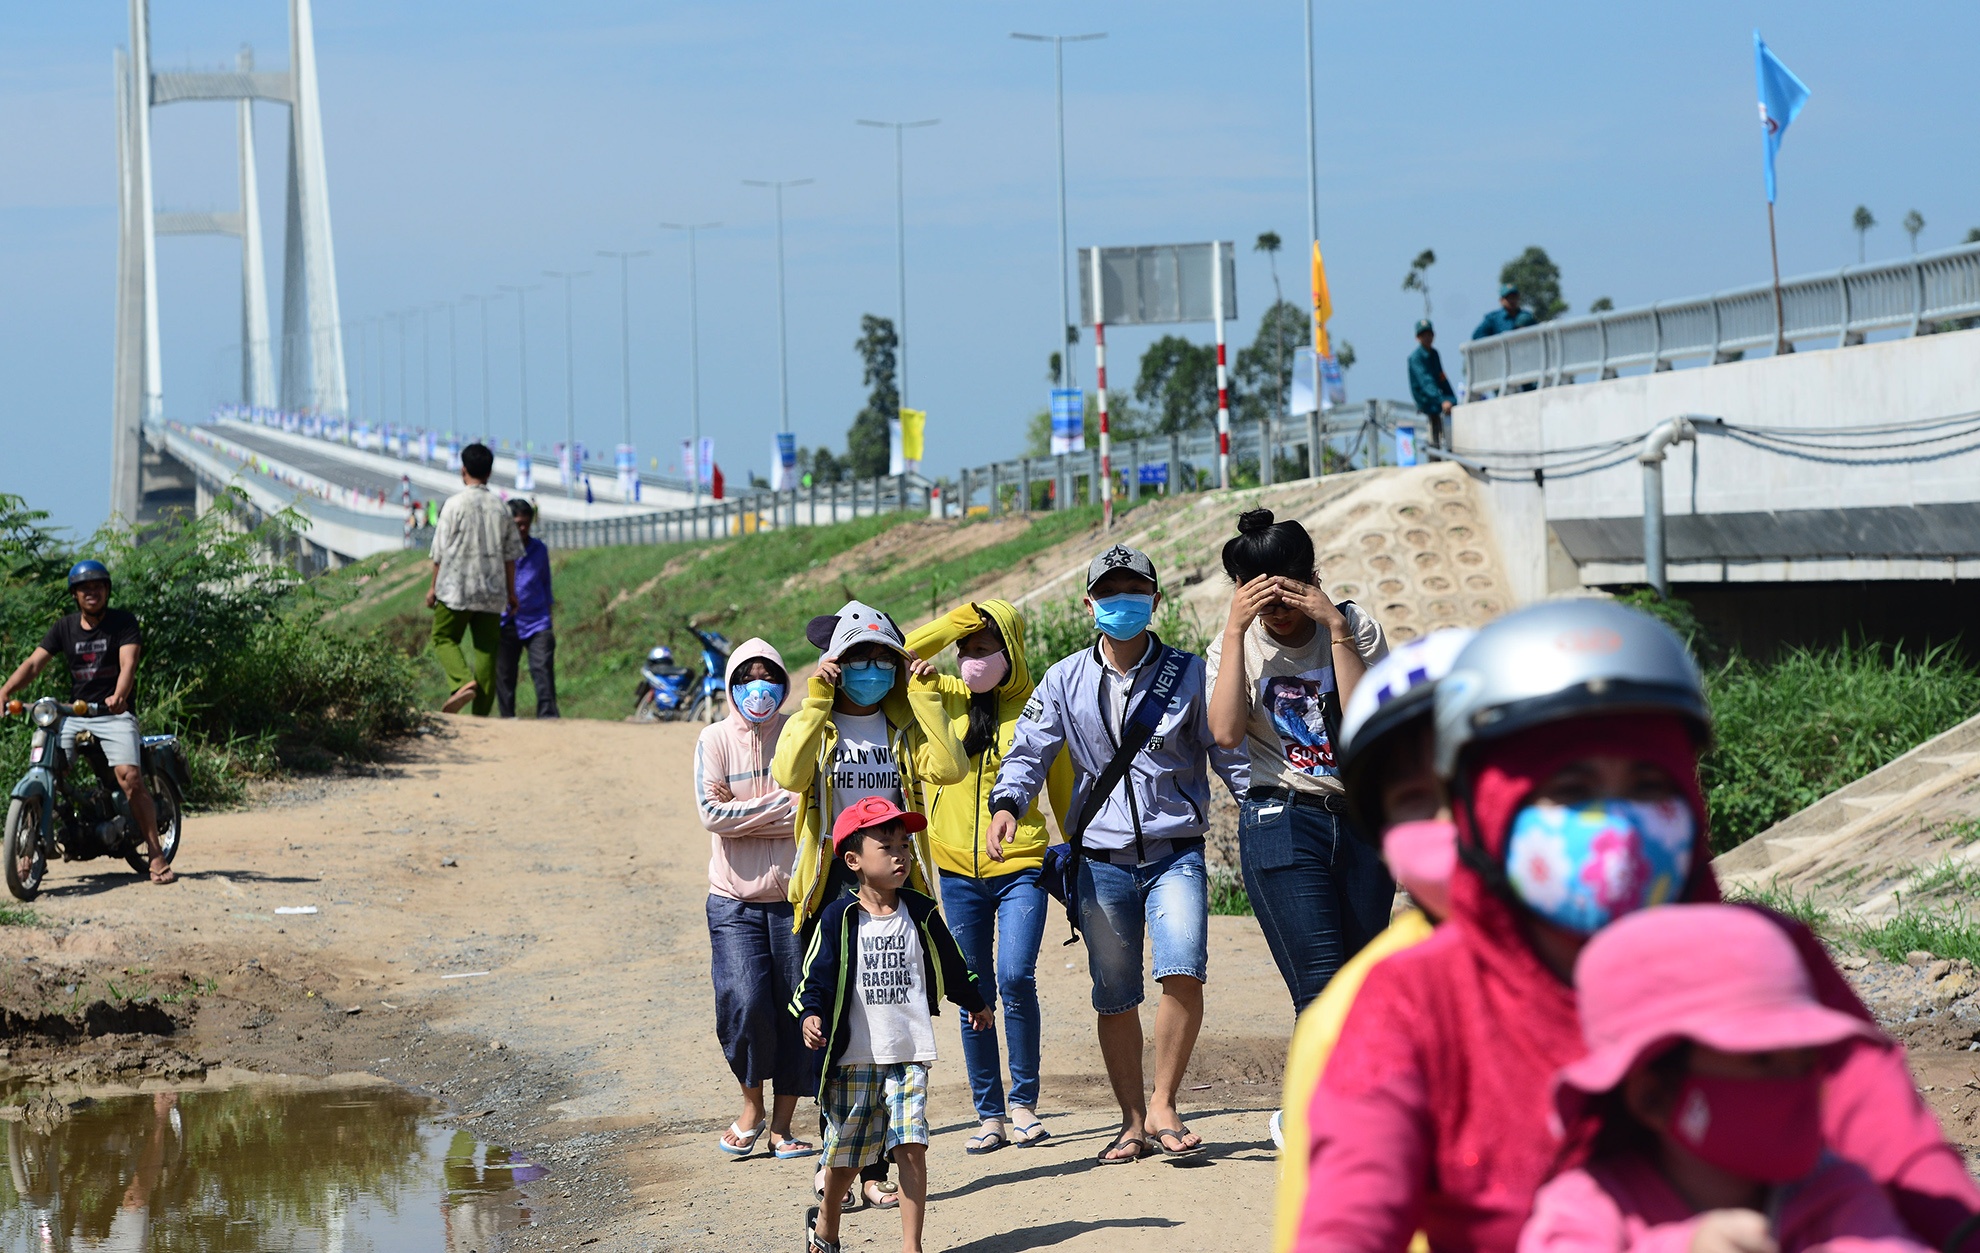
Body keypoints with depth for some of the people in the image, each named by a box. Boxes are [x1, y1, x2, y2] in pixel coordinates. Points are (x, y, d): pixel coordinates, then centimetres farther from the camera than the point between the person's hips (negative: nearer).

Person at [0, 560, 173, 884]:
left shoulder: (123, 622, -1)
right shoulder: (64, 627, 11)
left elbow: (128, 663, -16)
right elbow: (34, 663, 2)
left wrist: (118, 696, -37)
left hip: (115, 712, -4)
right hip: (74, 713, 4)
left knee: (129, 777, -23)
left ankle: (156, 856, -20)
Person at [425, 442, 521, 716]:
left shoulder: (455, 504, -6)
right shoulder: (500, 508, 6)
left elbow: (441, 551, -5)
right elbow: (510, 554, 10)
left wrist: (433, 586, 5)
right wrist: (511, 591, 17)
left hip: (456, 588, -3)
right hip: (492, 591, 3)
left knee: (444, 638, 10)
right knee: (486, 648, 5)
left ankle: (464, 681, -16)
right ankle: (481, 711, 2)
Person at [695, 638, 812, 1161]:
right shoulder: (715, 739, 2)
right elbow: (712, 815, -9)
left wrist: (743, 811, -12)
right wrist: (781, 806, -9)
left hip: (796, 897, 1)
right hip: (735, 901, -1)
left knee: (799, 1011, 0)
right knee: (745, 1005, -14)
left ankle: (782, 1123, 14)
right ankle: (751, 1106, 10)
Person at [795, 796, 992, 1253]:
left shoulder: (921, 915, 3)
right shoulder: (839, 919, -6)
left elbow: (951, 966, 19)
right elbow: (816, 978, -5)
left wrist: (976, 1004, 32)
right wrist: (811, 1015, -23)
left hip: (909, 1056, 1)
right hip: (853, 1057, -1)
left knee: (911, 1147, -10)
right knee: (846, 1153, 11)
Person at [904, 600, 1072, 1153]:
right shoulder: (947, 697, 6)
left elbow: (1064, 791, 5)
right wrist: (959, 621, -10)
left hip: (1021, 867, -3)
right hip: (959, 872, 3)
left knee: (1015, 978, -17)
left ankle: (1024, 1104, -3)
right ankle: (990, 1115, 12)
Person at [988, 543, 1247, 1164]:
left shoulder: (1188, 674, 3)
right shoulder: (1066, 681, 6)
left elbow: (1229, 751, 6)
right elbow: (1029, 752, 3)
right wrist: (1007, 803, -16)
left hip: (1175, 852, -2)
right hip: (1101, 860, 2)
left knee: (1183, 970, -21)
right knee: (1114, 997, 6)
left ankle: (1163, 1106, -6)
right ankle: (1134, 1121, 19)